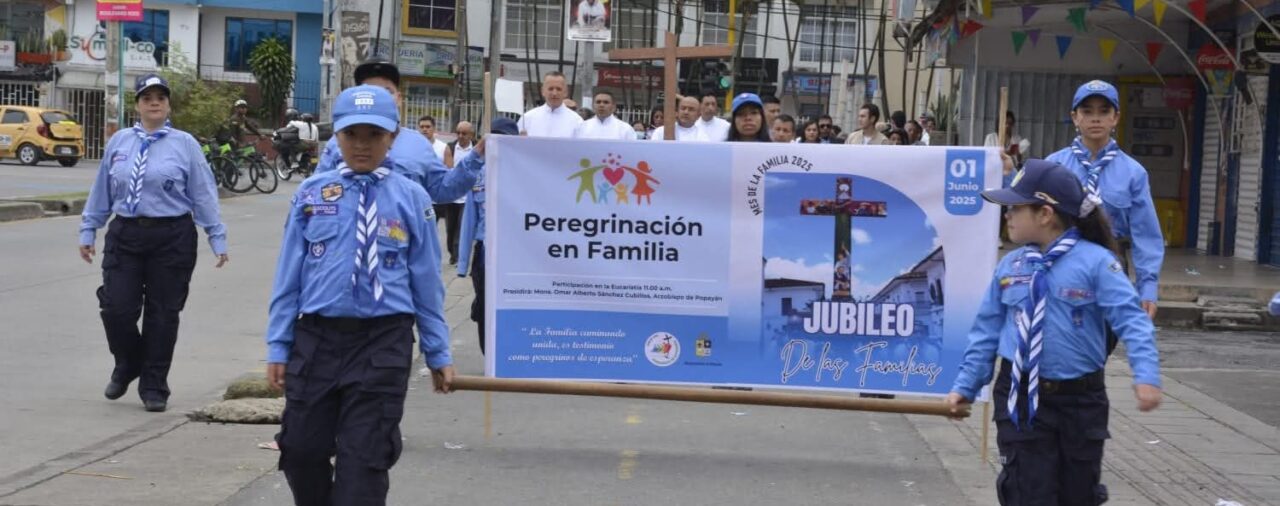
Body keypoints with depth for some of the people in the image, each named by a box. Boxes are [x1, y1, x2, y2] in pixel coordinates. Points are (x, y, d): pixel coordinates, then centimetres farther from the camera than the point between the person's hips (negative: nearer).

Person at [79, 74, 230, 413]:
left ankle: (154, 387, 16)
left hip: (172, 238, -2)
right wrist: (88, 231, 13)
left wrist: (217, 239, -4)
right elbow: (101, 191, 13)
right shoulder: (119, 142, 7)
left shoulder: (184, 144, -1)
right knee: (116, 308, -2)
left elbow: (203, 194, -2)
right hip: (124, 235, 2)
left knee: (162, 314, 3)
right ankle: (127, 366, 27)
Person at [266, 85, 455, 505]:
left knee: (364, 457, 0)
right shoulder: (311, 194, 4)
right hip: (316, 336, 2)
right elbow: (289, 275, 7)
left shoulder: (411, 199, 1)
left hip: (383, 342, -2)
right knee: (302, 449, 8)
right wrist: (279, 345, 5)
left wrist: (438, 354, 6)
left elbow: (426, 282, 4)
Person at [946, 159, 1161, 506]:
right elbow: (987, 330, 10)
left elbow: (1131, 320, -17)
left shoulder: (1095, 261, -10)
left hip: (1080, 400, -2)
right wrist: (965, 386, 7)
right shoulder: (1010, 266, 4)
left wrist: (1146, 376, -29)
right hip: (1021, 400, 2)